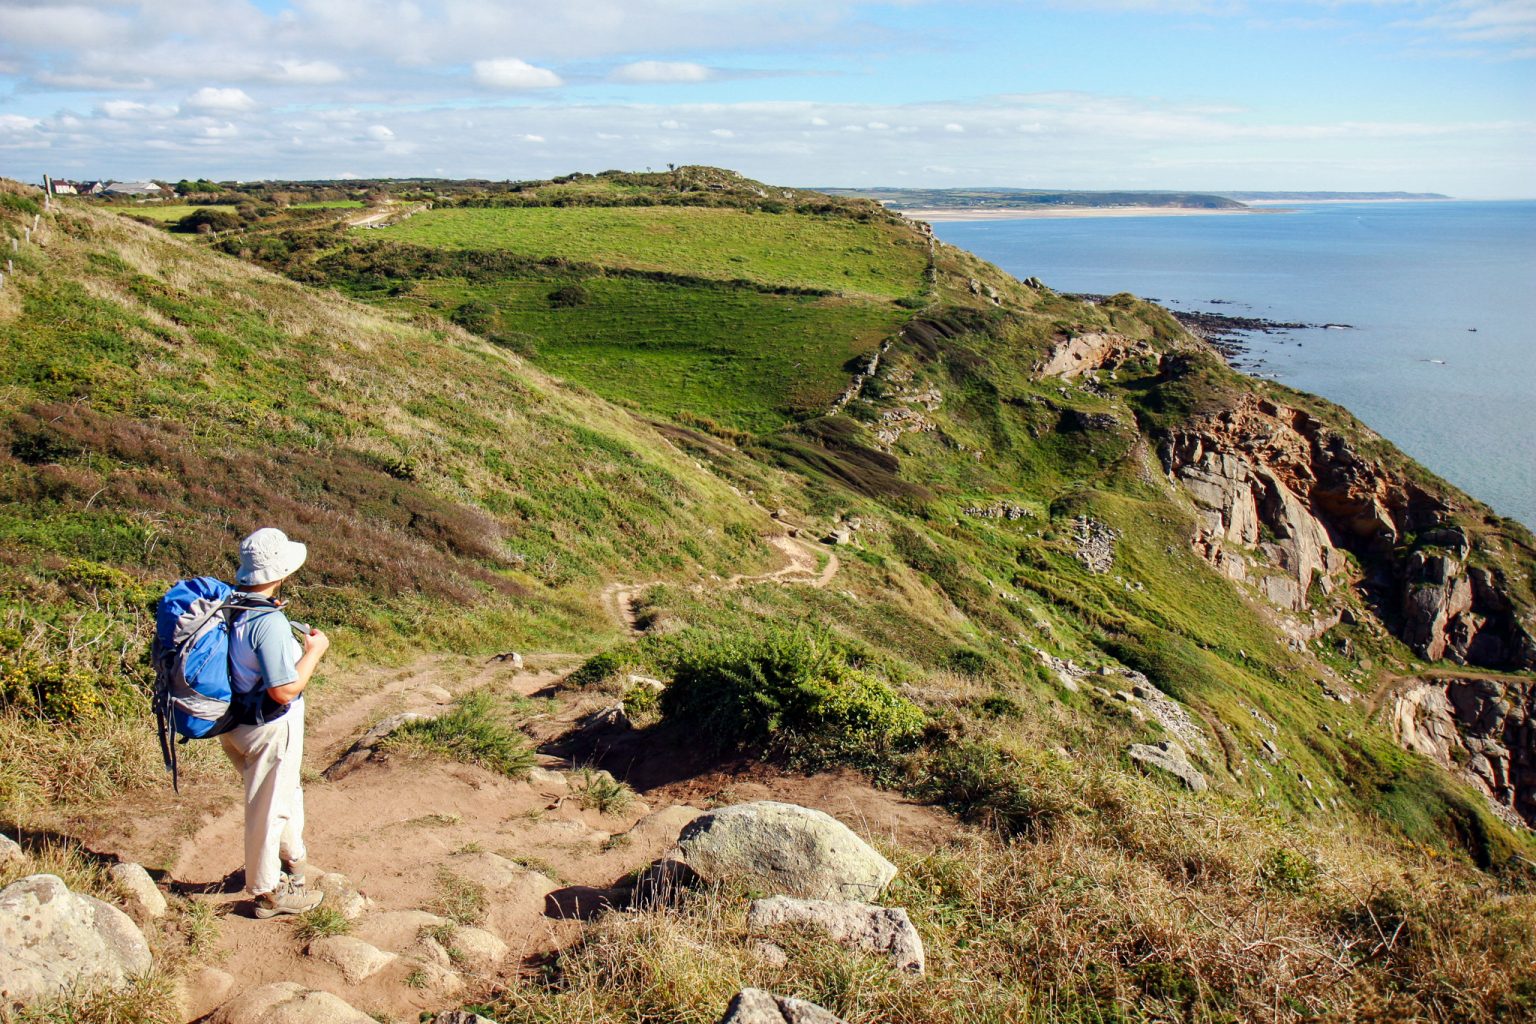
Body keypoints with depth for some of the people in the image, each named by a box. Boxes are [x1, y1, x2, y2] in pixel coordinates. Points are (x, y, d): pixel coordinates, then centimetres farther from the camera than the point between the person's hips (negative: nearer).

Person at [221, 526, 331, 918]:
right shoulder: (269, 623, -29)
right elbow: (284, 690, -28)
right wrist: (314, 650, -15)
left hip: (236, 722, 9)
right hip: (270, 729, -9)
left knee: (287, 792, 28)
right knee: (269, 808, 8)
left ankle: (292, 860, 48)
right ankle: (268, 892, 25)